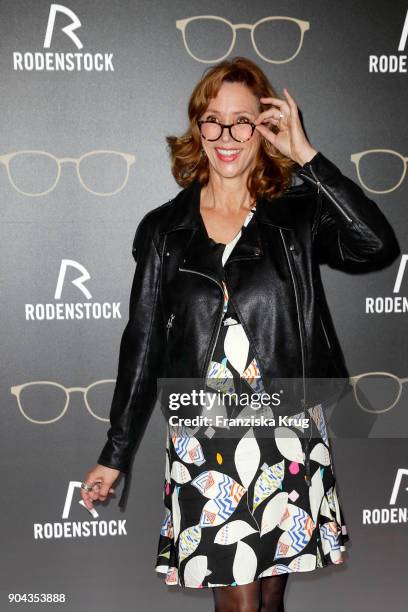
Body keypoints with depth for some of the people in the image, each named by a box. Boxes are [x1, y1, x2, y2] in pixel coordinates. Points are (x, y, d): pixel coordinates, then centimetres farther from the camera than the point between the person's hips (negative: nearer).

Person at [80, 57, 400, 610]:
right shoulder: (163, 230, 3)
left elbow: (378, 247, -17)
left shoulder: (299, 215, 2)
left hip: (290, 438, 1)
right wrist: (114, 456, 6)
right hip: (203, 441, 0)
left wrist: (307, 156, -13)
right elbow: (143, 345, 5)